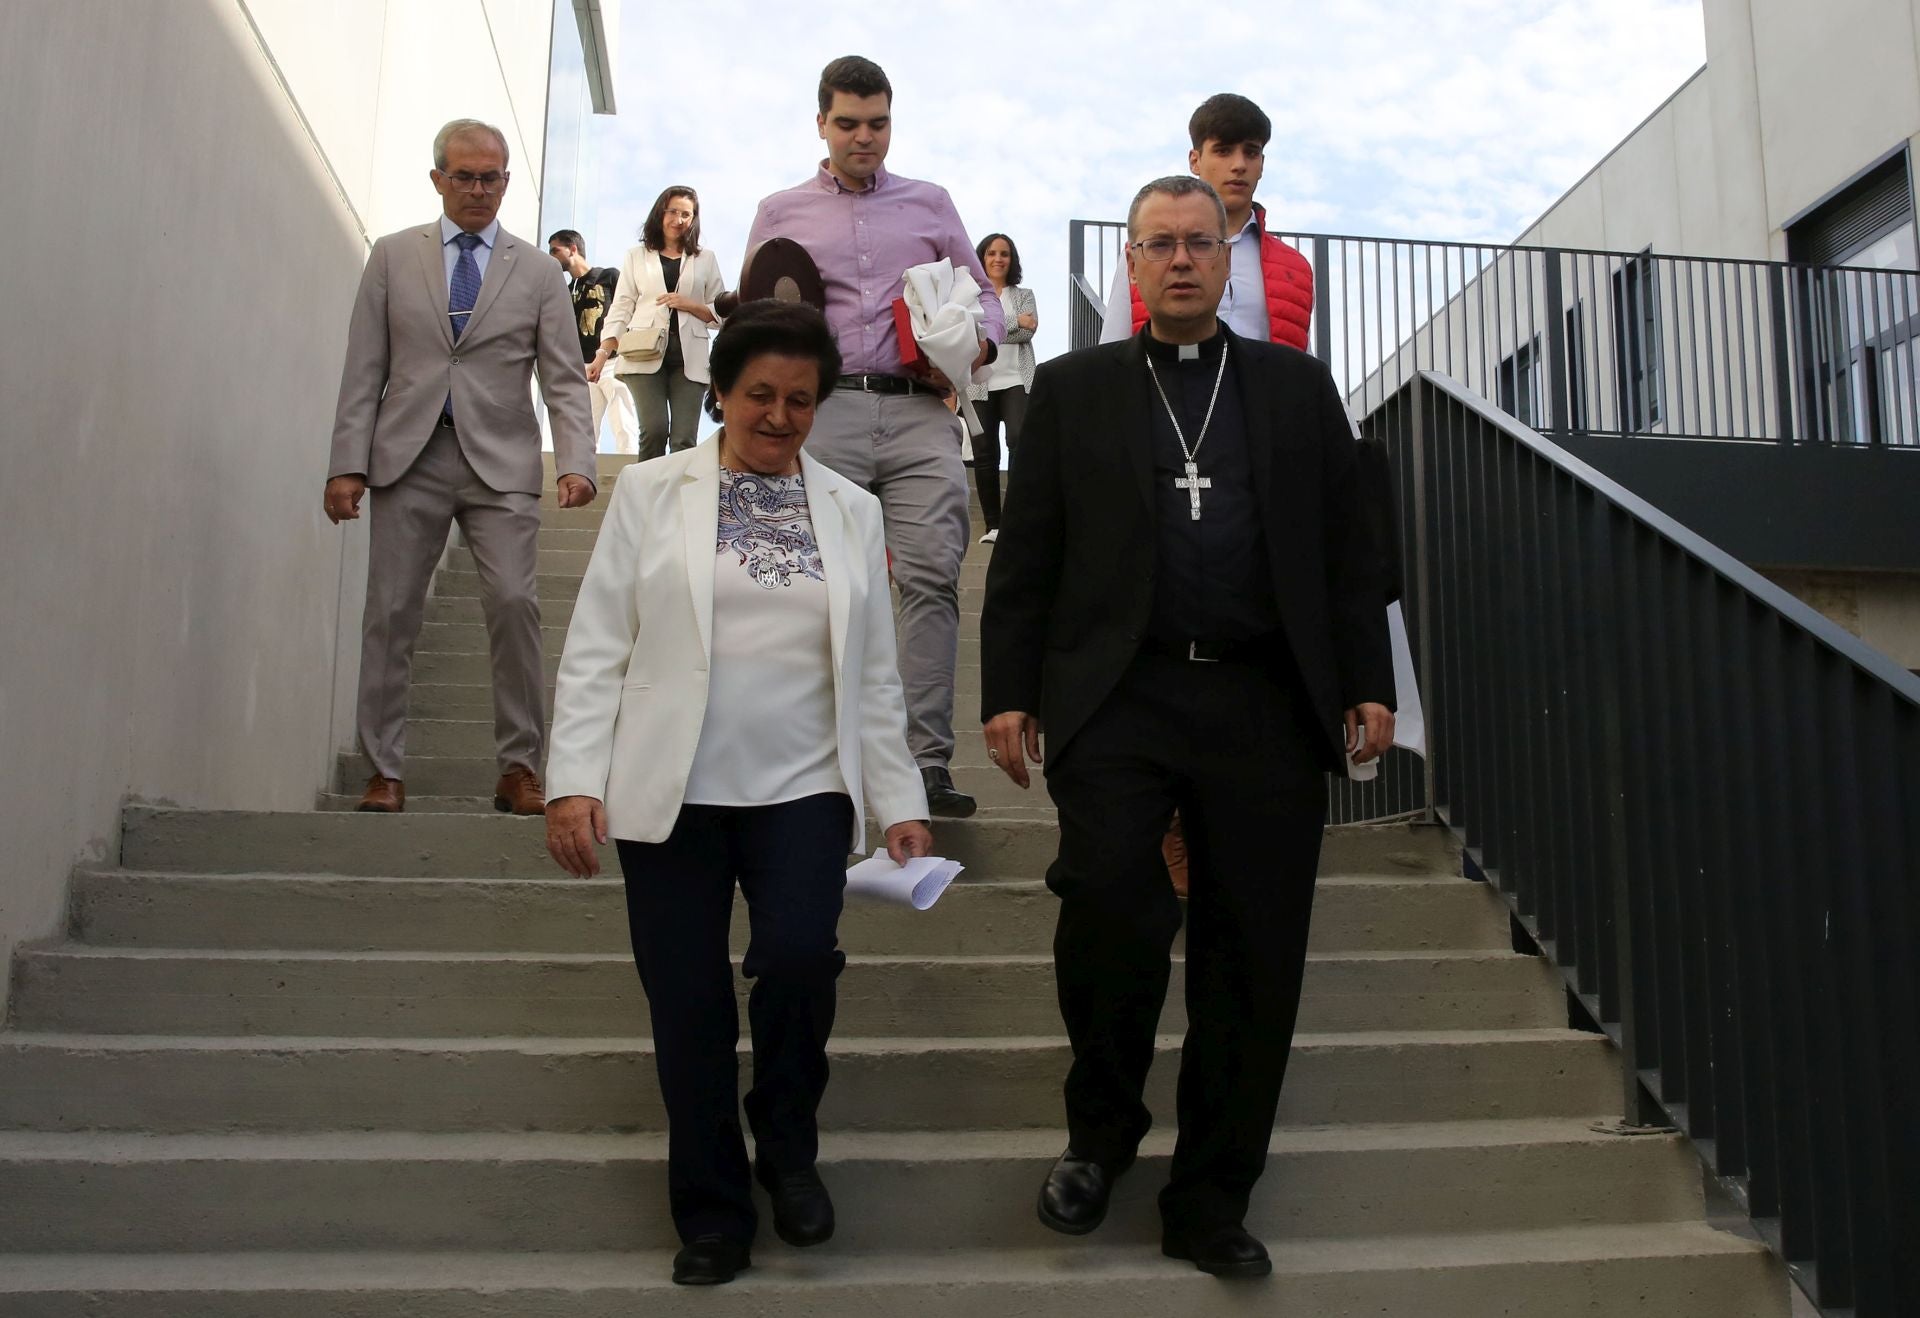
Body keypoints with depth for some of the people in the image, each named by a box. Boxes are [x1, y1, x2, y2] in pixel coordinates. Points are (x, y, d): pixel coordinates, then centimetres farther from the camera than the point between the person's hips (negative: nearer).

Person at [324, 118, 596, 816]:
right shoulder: (393, 256, 10)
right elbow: (364, 370, 7)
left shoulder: (538, 272, 9)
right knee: (391, 613, 1)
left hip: (501, 461, -1)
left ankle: (518, 766, -1)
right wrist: (347, 463, -2)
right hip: (408, 458, 1)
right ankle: (386, 770, 12)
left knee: (514, 603, -13)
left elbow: (564, 381, 3)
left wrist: (575, 463, -13)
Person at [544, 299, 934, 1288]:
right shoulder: (651, 494, 5)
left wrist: (900, 799, 5)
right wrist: (574, 780, -7)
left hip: (801, 791, 1)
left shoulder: (852, 511, 11)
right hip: (671, 794, 0)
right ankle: (712, 1216, 23)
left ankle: (787, 1144, 10)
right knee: (688, 1005, 2)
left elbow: (875, 676, 11)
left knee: (798, 956, -20)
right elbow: (596, 650, 2)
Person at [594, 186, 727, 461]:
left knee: (683, 440, -9)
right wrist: (603, 354, -3)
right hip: (646, 354, -1)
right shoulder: (637, 257, 15)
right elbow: (621, 309, 10)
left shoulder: (706, 258, 16)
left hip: (689, 357, 1)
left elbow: (723, 313, 13)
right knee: (654, 429, -18)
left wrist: (690, 305, -5)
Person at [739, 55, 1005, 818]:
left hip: (918, 413, 0)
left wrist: (980, 343, 0)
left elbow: (982, 294, 21)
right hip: (822, 414, 0)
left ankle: (927, 762, -10)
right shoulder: (780, 213, 17)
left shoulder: (930, 204, 18)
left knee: (932, 576, -12)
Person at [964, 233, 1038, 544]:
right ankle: (993, 525, 9)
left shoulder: (1024, 295, 14)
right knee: (984, 454, 2)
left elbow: (1028, 331, -3)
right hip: (979, 383, 1)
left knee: (1019, 440, -22)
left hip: (1016, 381, 0)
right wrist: (1015, 322, -5)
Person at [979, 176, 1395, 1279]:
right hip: (1118, 695, -1)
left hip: (1266, 706, 2)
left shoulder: (1298, 387, 17)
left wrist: (1369, 684, 4)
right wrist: (1008, 691, -1)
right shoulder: (1074, 388, 13)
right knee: (1111, 900, -21)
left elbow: (1345, 548, 13)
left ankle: (1210, 1204, 18)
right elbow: (1025, 556, 8)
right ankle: (1101, 1132, 7)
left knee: (1254, 955, 2)